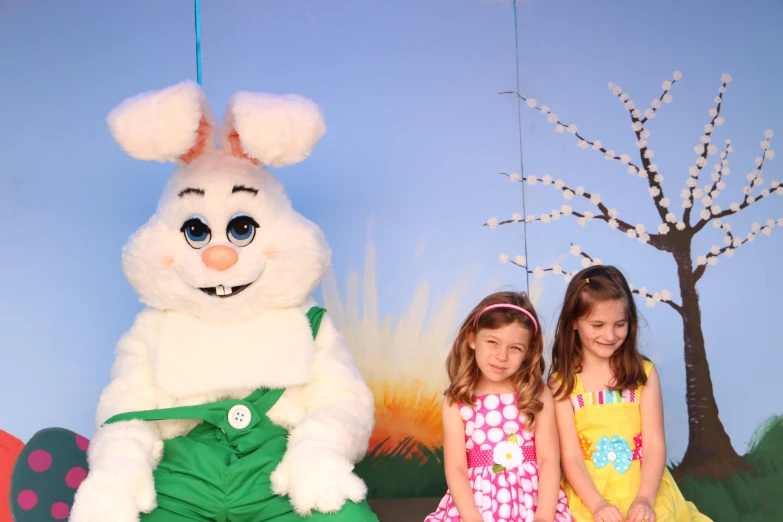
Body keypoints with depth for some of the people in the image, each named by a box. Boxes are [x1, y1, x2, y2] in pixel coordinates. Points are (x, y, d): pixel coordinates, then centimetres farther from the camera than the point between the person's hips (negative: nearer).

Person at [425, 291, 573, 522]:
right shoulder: (456, 401, 2)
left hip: (532, 501, 1)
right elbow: (455, 468, -3)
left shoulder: (539, 395, 4)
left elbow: (549, 460, -2)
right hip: (478, 501, 0)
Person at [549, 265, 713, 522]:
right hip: (589, 500, -1)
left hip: (646, 495, 1)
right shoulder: (562, 382, 0)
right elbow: (570, 457, -4)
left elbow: (655, 444, -2)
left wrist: (644, 499, -16)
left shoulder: (644, 372, 4)